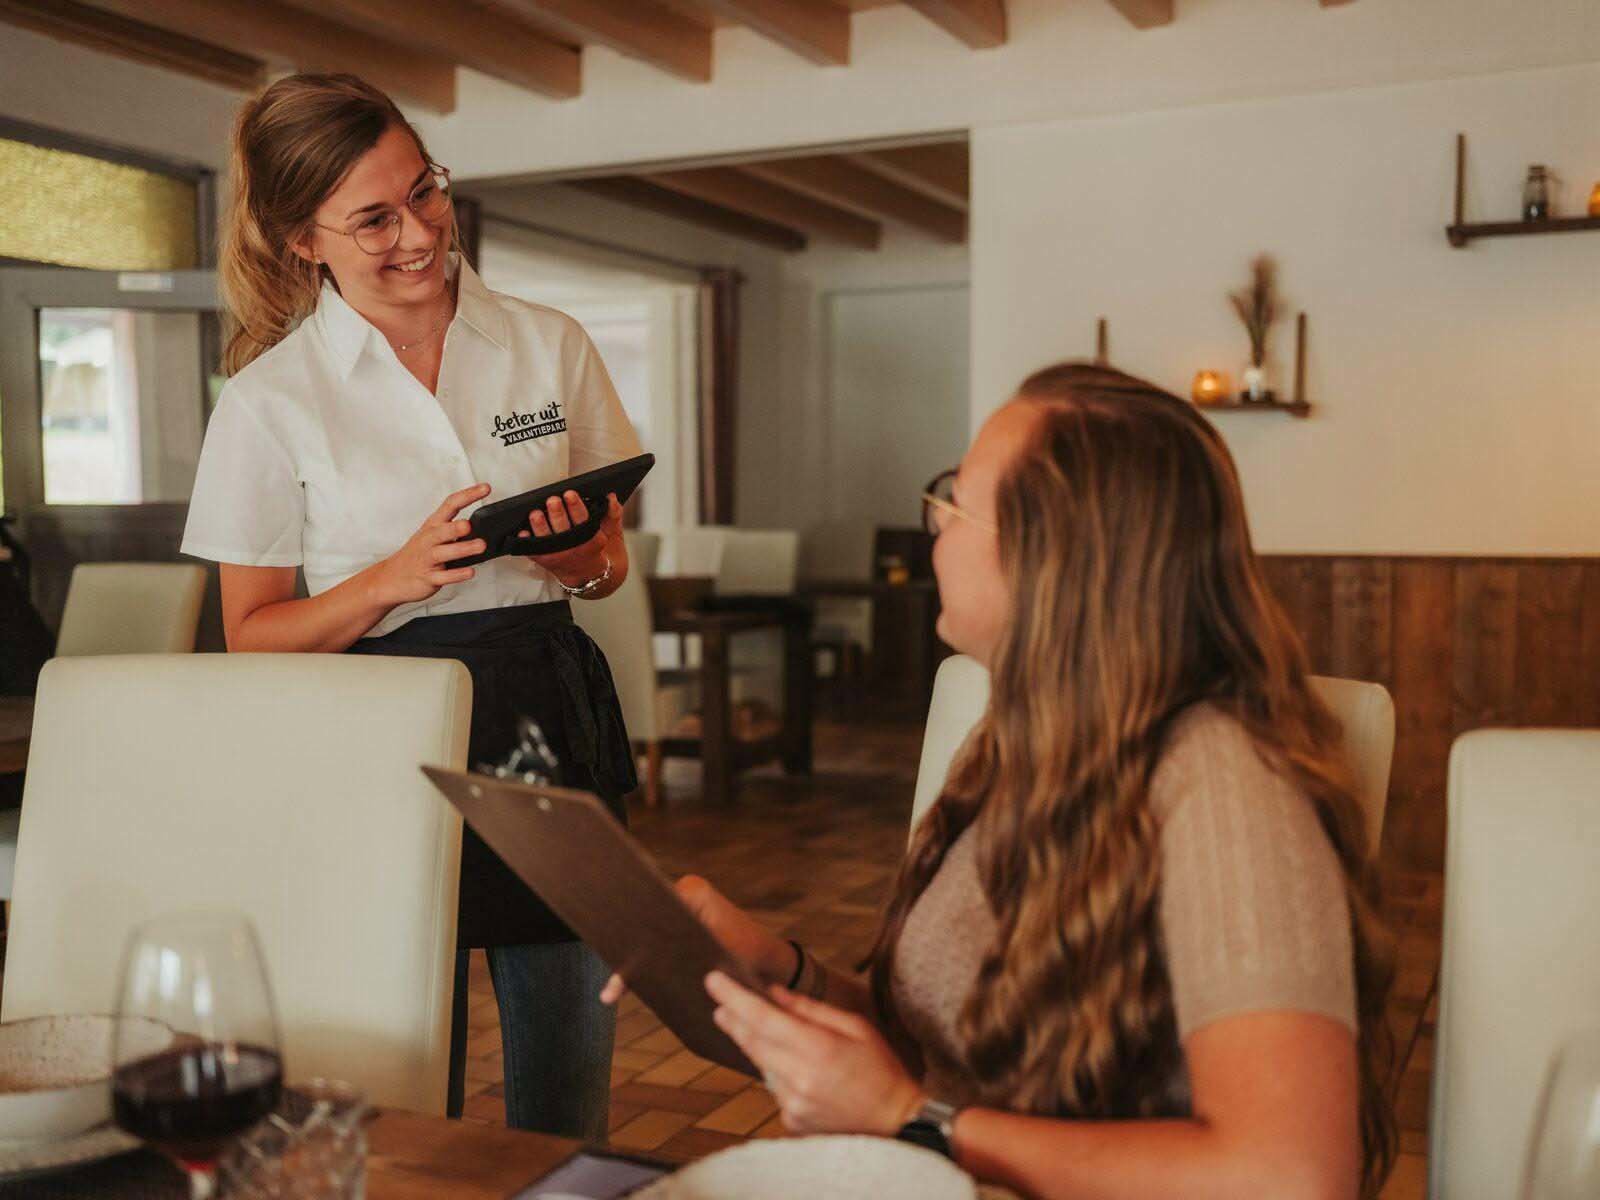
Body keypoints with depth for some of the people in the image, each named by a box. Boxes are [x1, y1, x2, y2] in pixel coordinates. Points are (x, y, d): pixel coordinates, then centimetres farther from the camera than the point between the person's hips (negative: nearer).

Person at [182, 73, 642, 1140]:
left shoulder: (551, 345, 6)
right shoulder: (269, 399, -1)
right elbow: (254, 636, 1)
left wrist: (575, 555, -9)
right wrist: (397, 578, -15)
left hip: (551, 721, 2)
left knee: (568, 1093, 8)